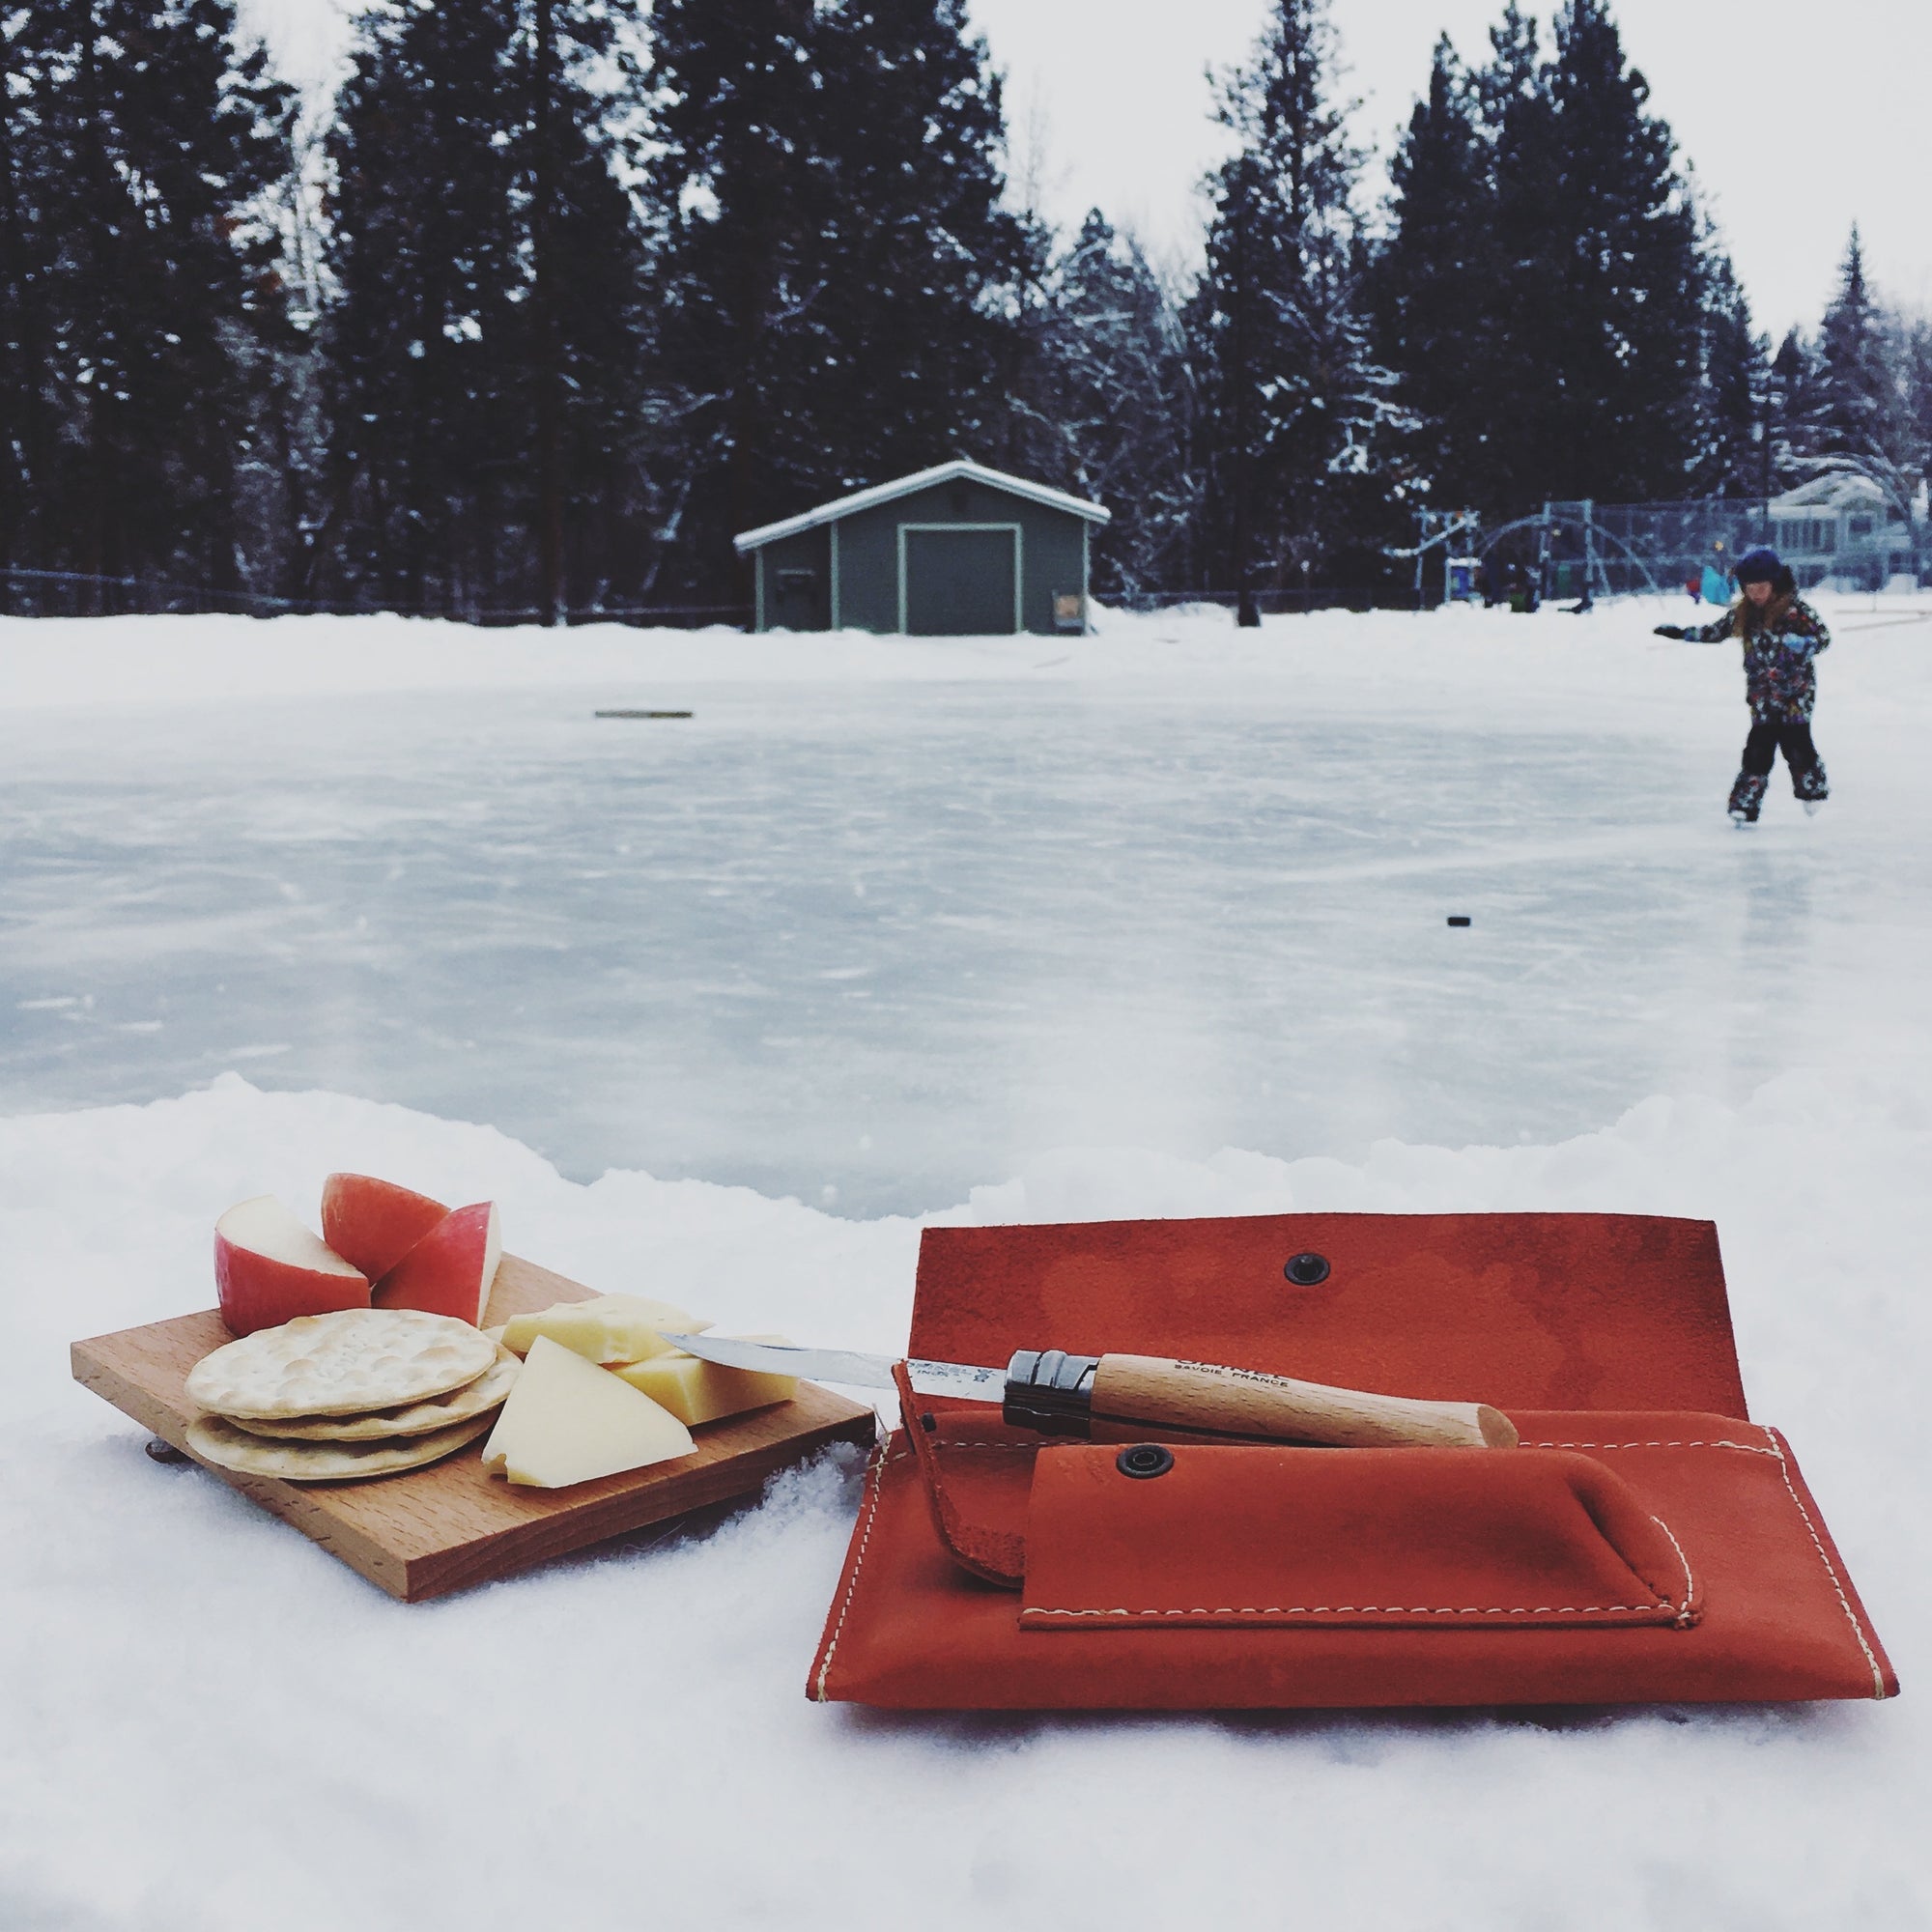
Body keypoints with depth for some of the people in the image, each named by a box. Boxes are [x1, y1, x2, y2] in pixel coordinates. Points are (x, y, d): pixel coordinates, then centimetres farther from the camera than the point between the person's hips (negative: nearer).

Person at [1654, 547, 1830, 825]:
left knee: (1796, 743, -5)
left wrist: (1804, 645, -29)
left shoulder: (1795, 608, -10)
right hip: (1761, 695, 3)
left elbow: (1823, 637, -9)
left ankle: (1814, 789, 21)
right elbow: (1715, 632, 16)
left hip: (1796, 690, -3)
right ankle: (1745, 805, -1)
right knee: (1759, 747, -3)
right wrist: (1681, 632, 11)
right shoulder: (1742, 614, 3)